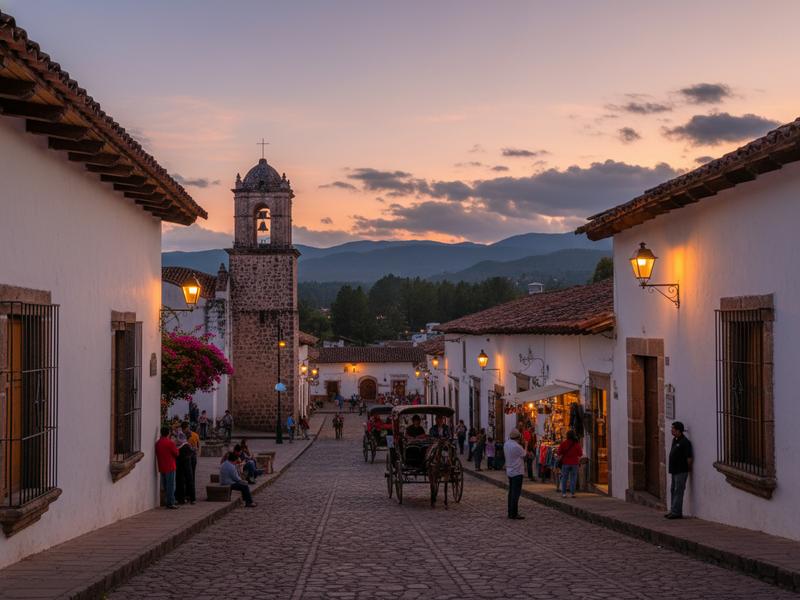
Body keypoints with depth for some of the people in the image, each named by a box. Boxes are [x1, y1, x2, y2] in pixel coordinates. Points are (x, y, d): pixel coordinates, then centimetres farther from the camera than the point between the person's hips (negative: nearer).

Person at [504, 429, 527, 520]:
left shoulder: (506, 444, 1)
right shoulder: (517, 446, -22)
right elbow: (524, 455, -7)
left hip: (509, 471, 8)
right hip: (517, 471, -8)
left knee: (511, 492, 15)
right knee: (516, 493, -4)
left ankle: (510, 512, 19)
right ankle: (514, 513, -4)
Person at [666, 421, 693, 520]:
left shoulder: (685, 442, -16)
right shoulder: (674, 440, 13)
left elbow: (690, 458, -17)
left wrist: (688, 467, -7)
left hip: (681, 471, -10)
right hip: (674, 470, 10)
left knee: (678, 491, -8)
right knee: (673, 490, 13)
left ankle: (676, 512, -6)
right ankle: (673, 511, 19)